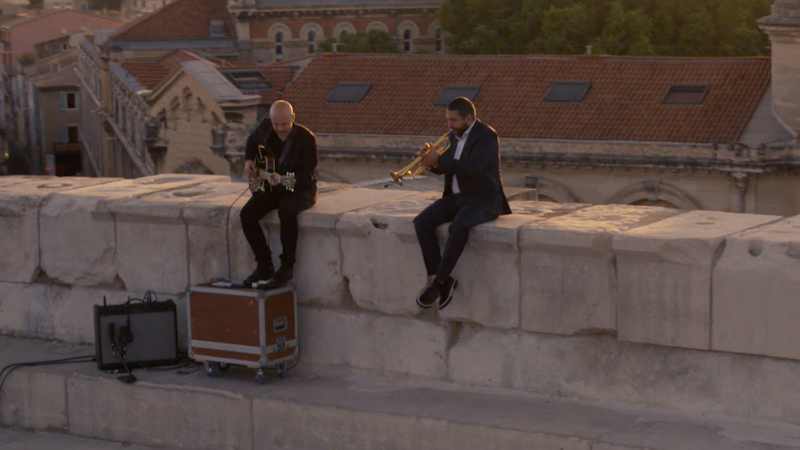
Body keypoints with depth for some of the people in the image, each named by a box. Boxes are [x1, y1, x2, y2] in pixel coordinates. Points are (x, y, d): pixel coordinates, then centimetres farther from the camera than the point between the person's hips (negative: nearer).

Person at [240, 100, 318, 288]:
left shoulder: (306, 138, -20)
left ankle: (287, 266, -21)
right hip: (271, 186, 6)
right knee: (247, 214, -18)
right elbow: (252, 140, 19)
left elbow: (307, 174, -20)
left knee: (287, 211, -37)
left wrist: (282, 179, -35)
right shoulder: (265, 128, -5)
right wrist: (248, 160, 2)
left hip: (300, 188, -5)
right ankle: (264, 265, -5)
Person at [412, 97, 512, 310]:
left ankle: (439, 281, -25)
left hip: (483, 200, -8)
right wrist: (431, 160, -6)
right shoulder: (455, 135, 10)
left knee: (458, 227, -37)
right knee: (422, 222, -15)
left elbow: (471, 168, -29)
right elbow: (444, 166, 17)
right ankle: (441, 279, -17)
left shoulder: (486, 136, -15)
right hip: (457, 197, 8)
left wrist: (438, 160, -25)